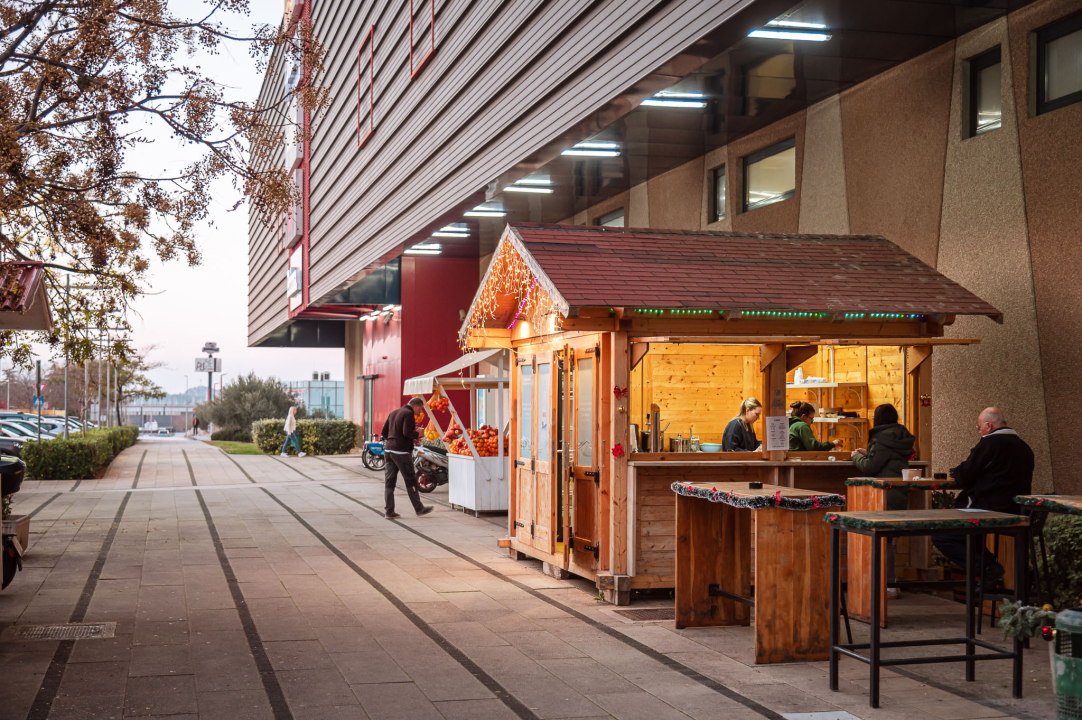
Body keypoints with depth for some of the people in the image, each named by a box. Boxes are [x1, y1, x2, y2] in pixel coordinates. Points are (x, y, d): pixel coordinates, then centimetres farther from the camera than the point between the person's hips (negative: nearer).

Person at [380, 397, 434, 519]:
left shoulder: (393, 413, 17)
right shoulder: (409, 414, -9)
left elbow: (384, 431, 17)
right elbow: (407, 432, -20)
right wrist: (418, 434, -4)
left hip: (388, 450, 8)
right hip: (401, 452, -8)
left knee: (389, 481, 6)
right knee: (410, 480, 2)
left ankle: (388, 511, 6)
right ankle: (419, 509, 10)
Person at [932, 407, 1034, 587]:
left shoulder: (989, 443, -12)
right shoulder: (1024, 447, 14)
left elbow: (963, 477, -9)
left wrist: (956, 471, 14)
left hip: (990, 511, -10)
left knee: (939, 536, -6)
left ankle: (988, 566, -12)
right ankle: (988, 562, 18)